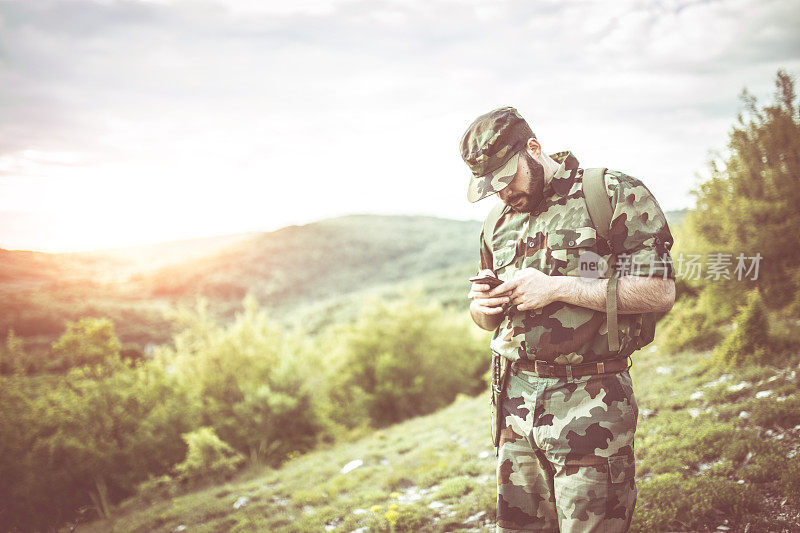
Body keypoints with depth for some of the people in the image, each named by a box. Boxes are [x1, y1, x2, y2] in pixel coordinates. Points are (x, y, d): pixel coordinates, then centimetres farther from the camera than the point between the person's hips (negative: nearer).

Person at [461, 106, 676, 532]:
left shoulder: (617, 196, -5)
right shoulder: (501, 223, 15)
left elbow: (660, 292, -13)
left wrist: (557, 288, -18)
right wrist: (482, 308, -2)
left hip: (590, 408, -6)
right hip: (516, 403, 6)